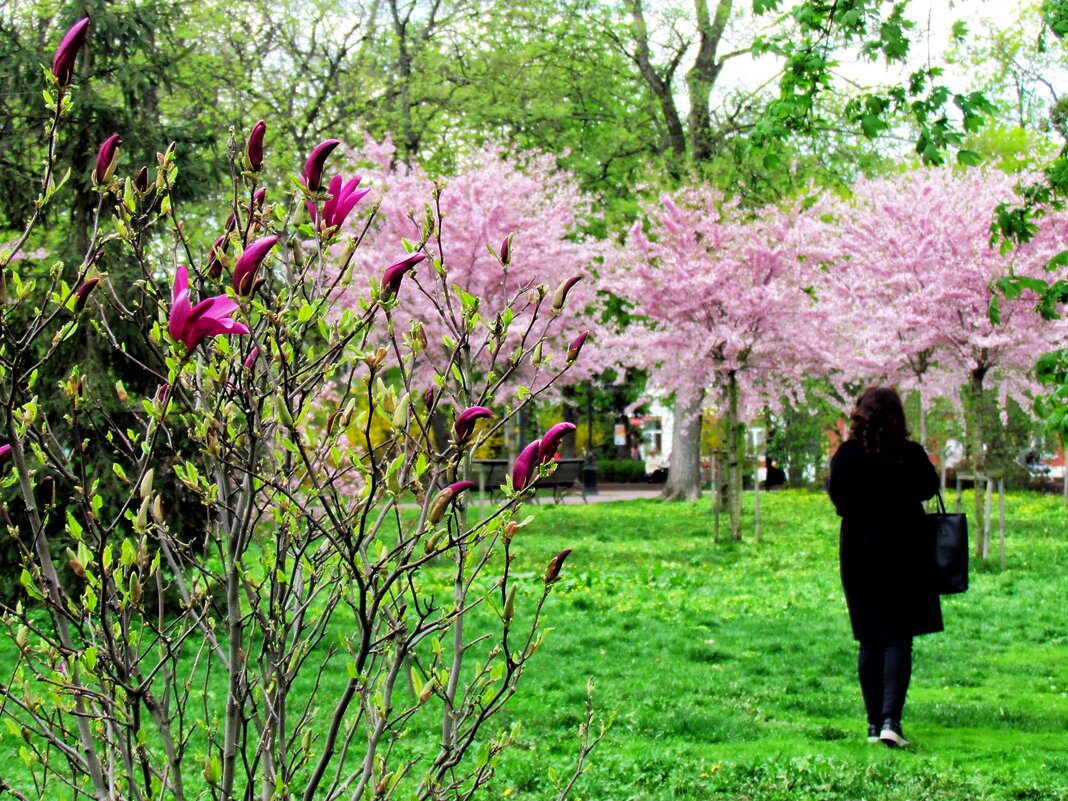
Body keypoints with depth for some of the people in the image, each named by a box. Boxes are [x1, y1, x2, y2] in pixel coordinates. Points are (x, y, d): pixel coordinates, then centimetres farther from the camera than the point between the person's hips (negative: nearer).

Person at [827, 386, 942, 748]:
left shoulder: (846, 456, -7)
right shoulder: (911, 455, -7)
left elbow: (837, 499, 1)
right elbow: (930, 488, 8)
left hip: (858, 555, 1)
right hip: (902, 552, -1)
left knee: (869, 641, 10)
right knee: (899, 639, 1)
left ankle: (874, 723, 12)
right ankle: (890, 719, -13)